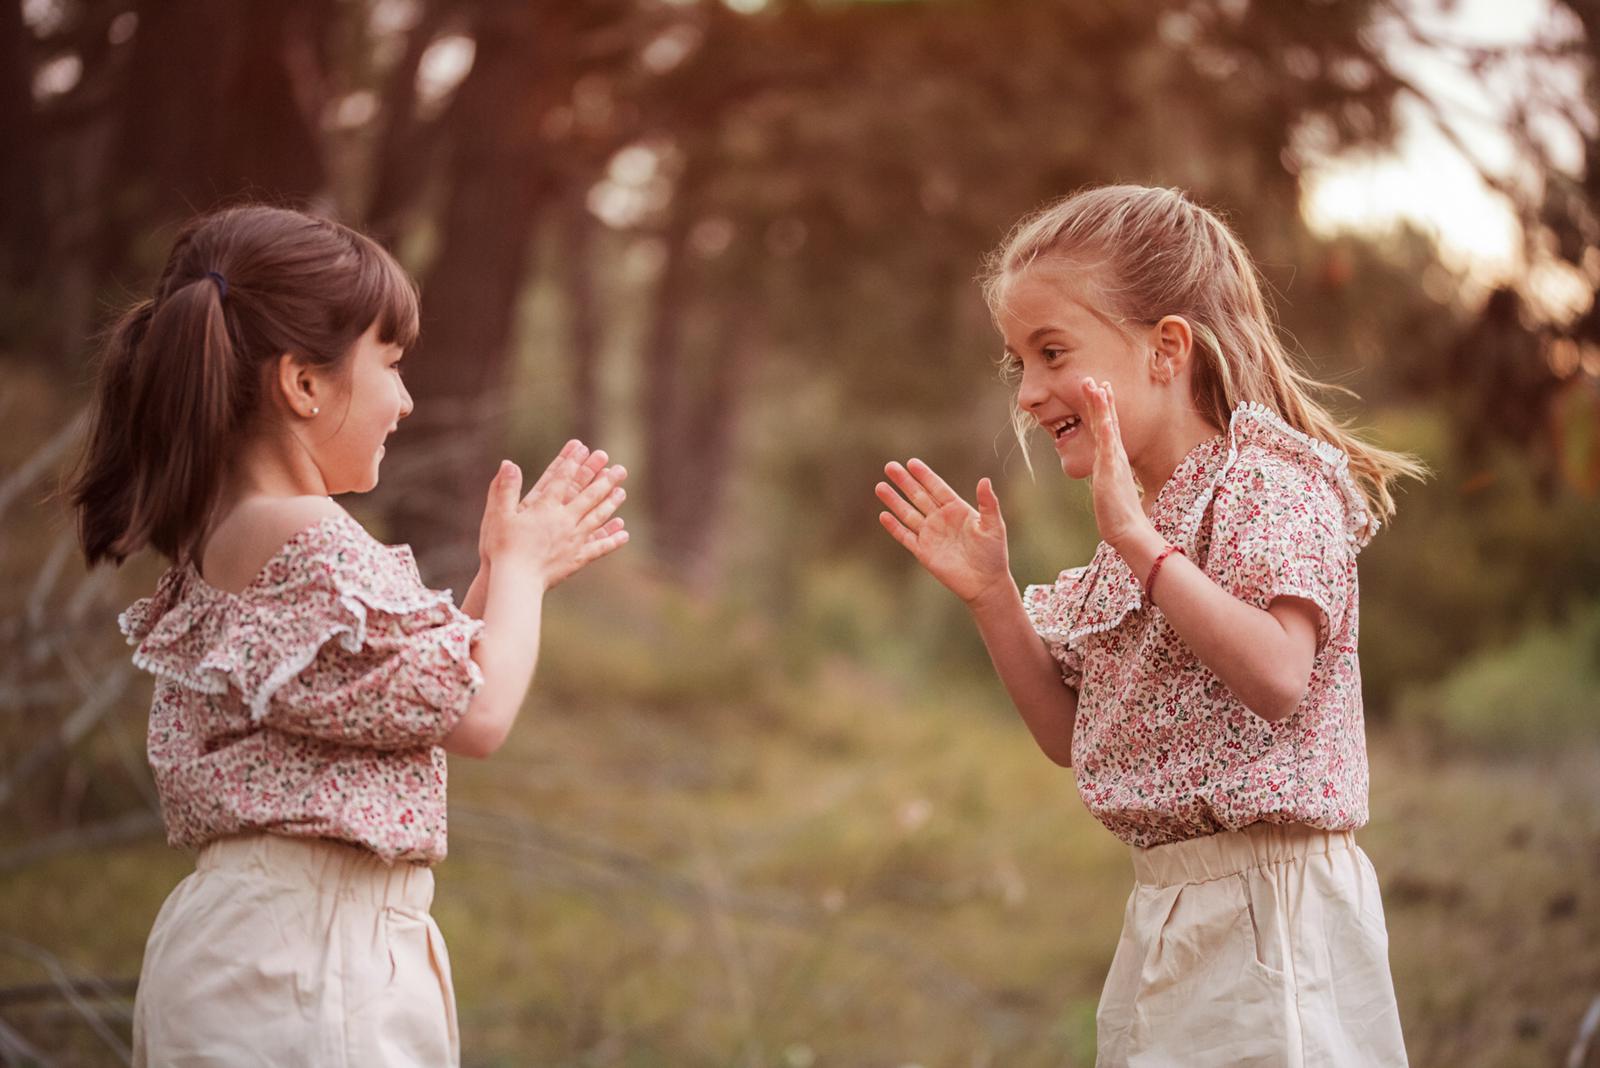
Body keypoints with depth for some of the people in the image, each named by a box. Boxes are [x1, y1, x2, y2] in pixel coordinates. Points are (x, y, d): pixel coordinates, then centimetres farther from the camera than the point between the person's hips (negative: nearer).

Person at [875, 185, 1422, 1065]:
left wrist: (1140, 543, -28)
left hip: (1266, 905, -8)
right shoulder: (1132, 536, 15)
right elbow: (1073, 736, 17)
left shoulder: (1266, 484, -11)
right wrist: (990, 593, 7)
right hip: (1164, 917, 9)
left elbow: (1277, 678, -26)